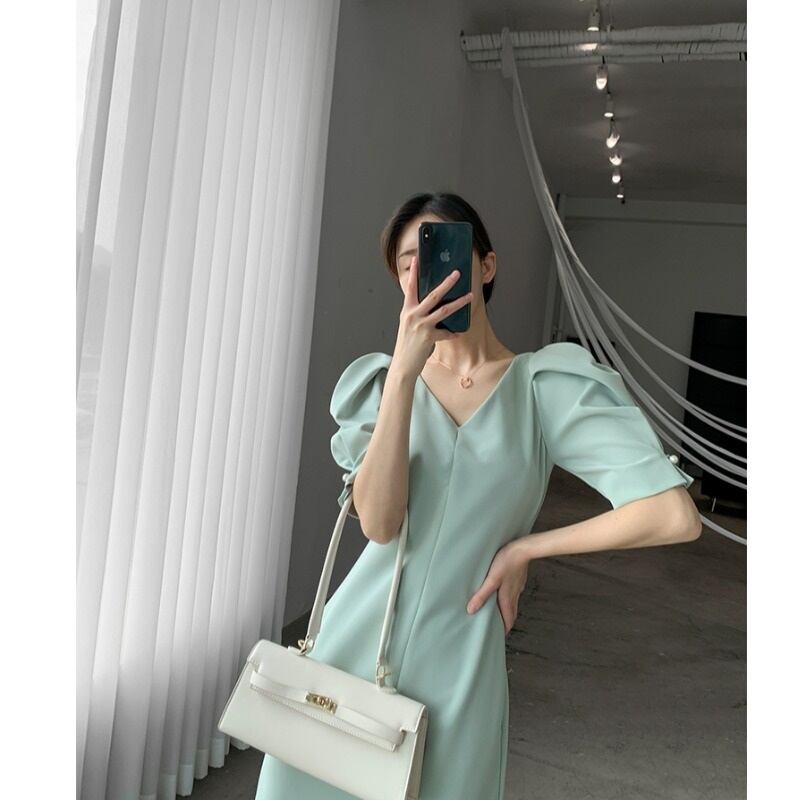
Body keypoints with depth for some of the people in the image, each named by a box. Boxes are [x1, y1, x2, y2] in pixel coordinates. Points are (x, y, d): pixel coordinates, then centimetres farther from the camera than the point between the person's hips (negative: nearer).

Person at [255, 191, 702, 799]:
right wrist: (405, 370, -21)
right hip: (355, 642, 2)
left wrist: (524, 548, -8)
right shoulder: (384, 378, 1)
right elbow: (378, 523, -15)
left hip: (457, 668, -2)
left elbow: (674, 516, -15)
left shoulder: (544, 385, -6)